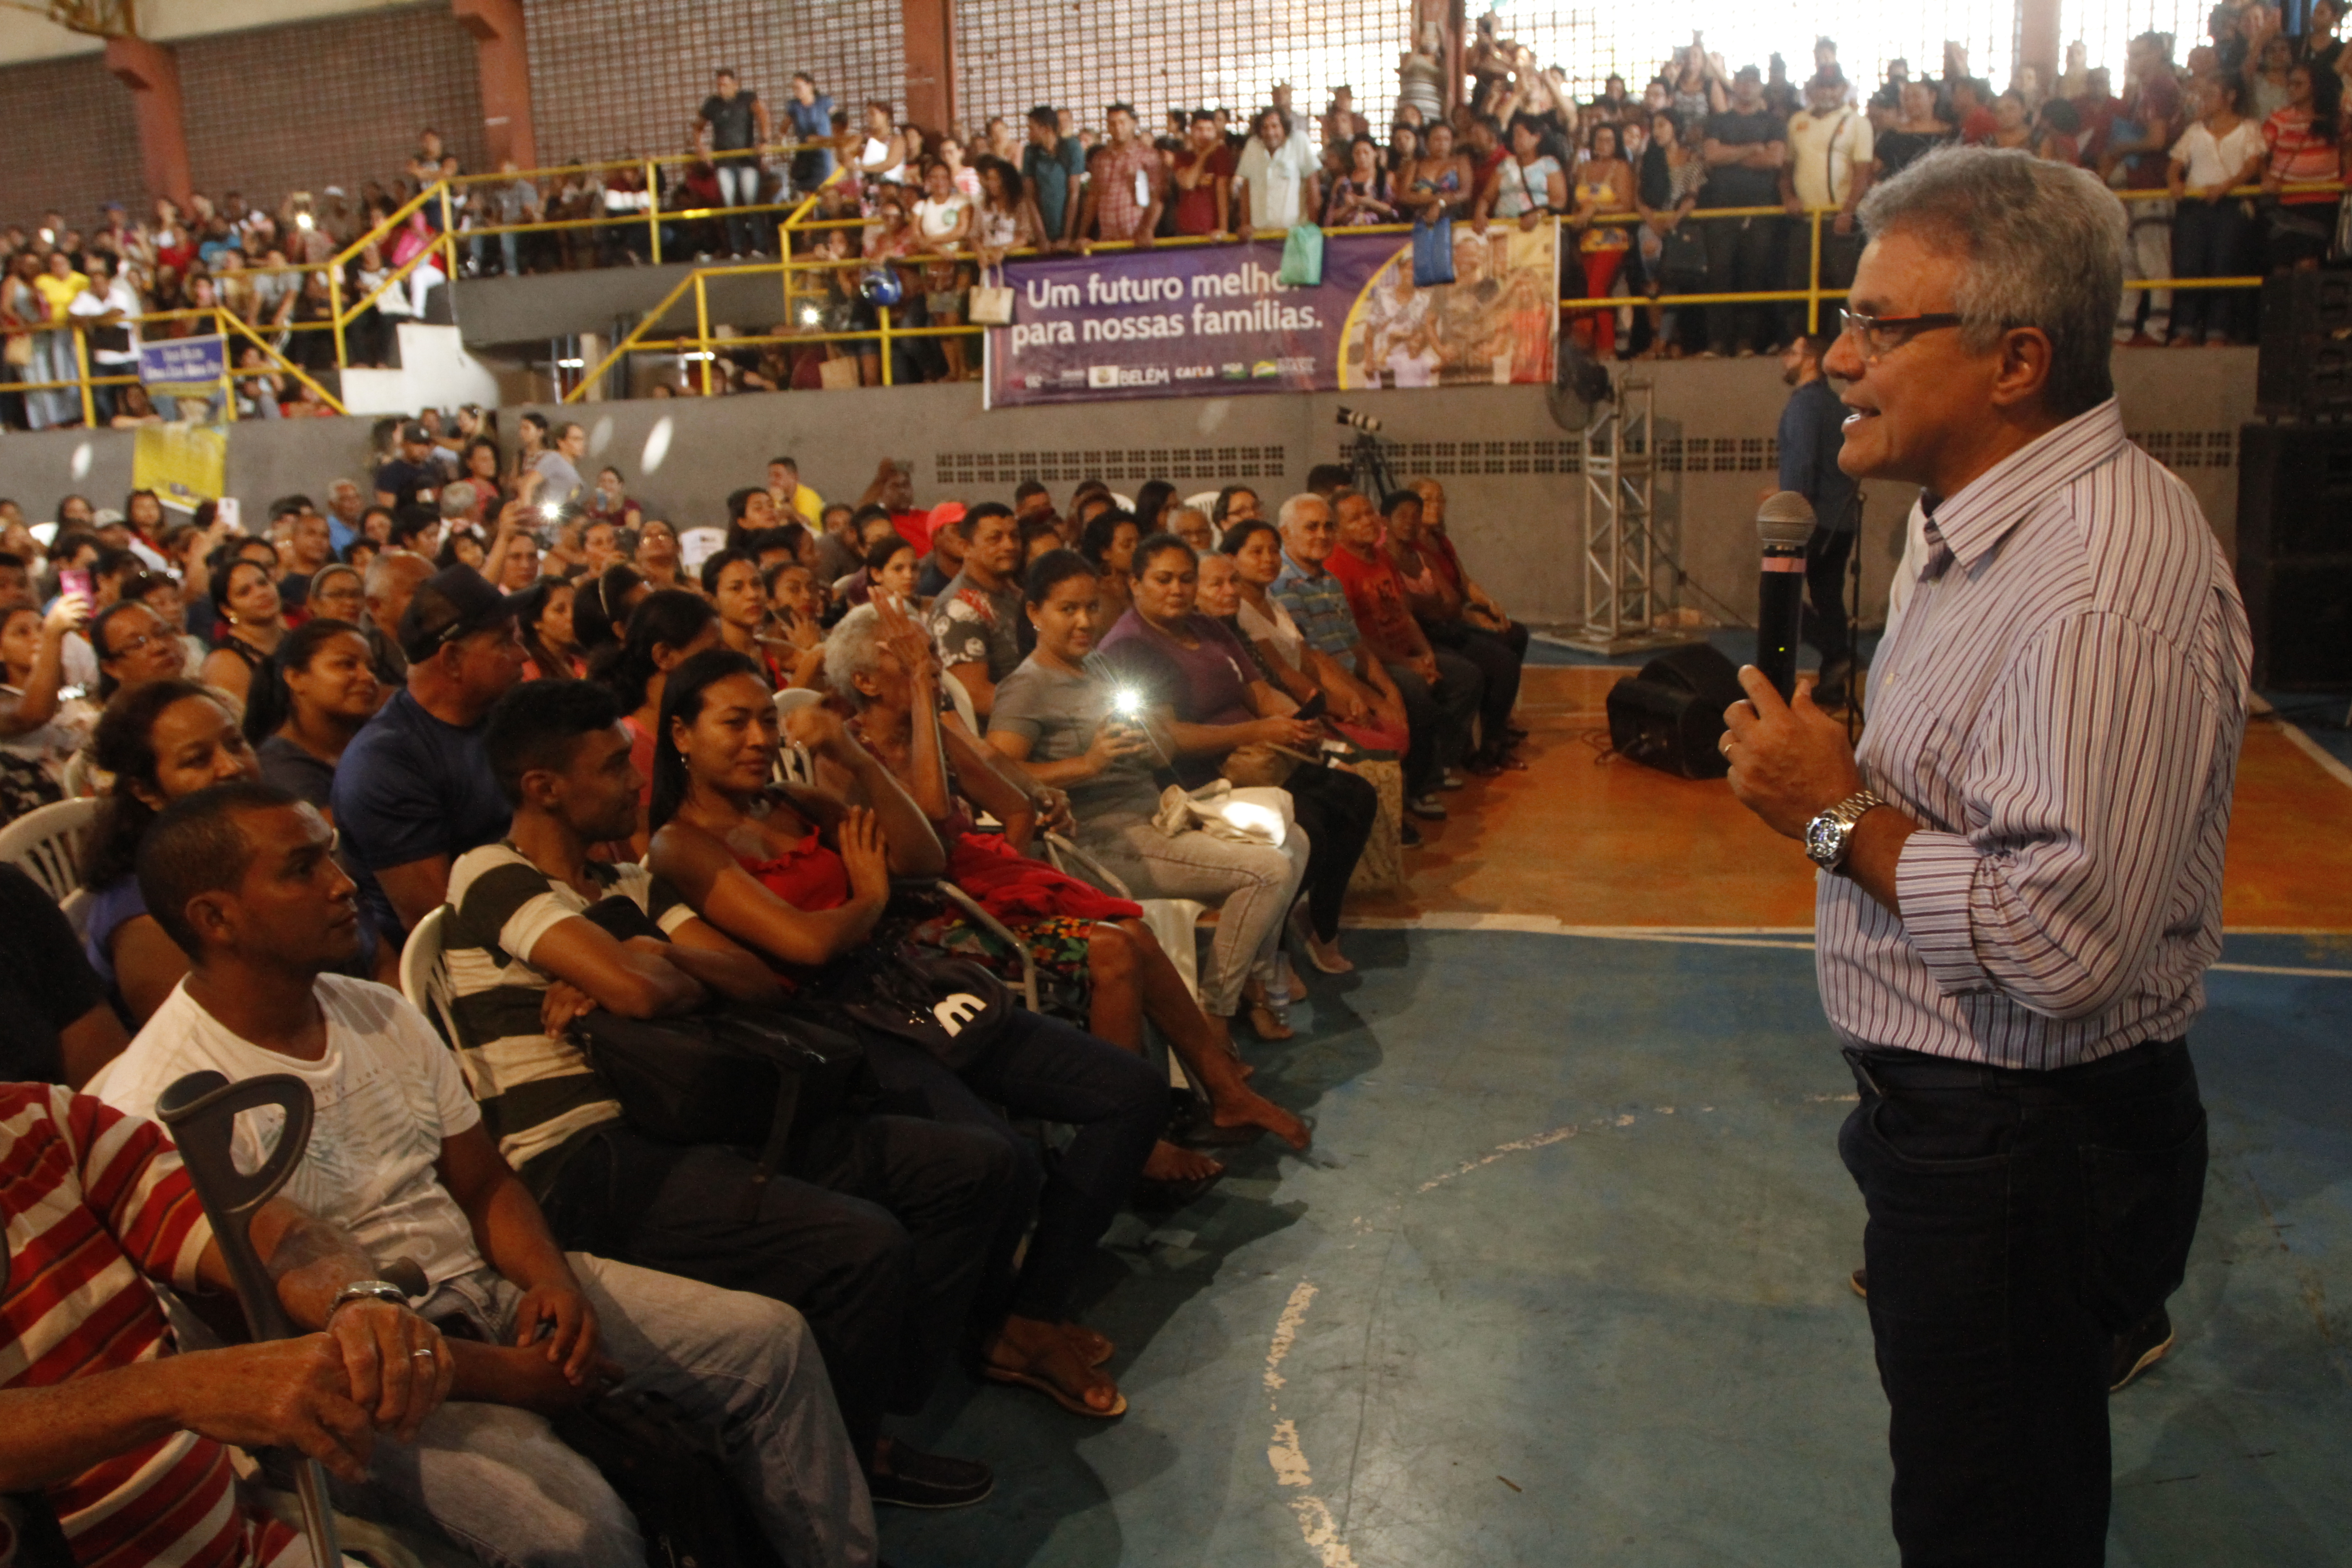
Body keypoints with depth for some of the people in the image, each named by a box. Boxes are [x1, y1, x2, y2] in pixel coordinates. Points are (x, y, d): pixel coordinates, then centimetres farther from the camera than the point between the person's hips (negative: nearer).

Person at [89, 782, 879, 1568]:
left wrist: (550, 1278, -11)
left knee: (771, 1339, 0)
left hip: (487, 1285, 7)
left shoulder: (381, 1014, 5)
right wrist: (502, 1376, -20)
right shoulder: (162, 1103, -17)